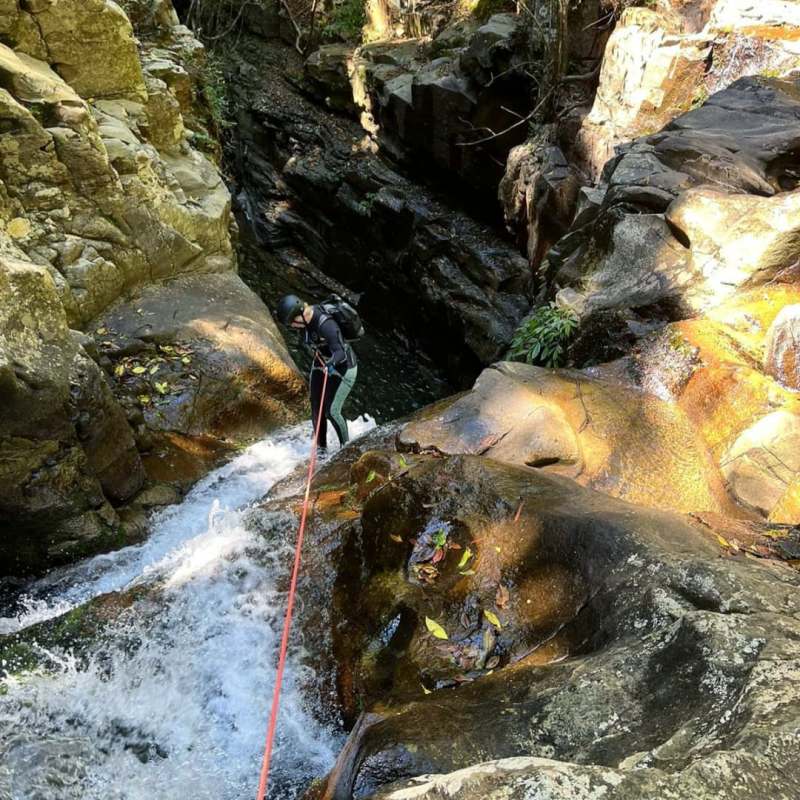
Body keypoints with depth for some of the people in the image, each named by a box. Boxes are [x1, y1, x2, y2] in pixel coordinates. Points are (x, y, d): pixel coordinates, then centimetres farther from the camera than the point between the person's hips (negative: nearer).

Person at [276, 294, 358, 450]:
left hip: (342, 367, -8)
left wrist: (331, 363, -61)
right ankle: (321, 448, 22)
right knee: (316, 410, 7)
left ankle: (346, 447, 12)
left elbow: (340, 351, -42)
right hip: (320, 365, 8)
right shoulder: (306, 317, -11)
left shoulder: (325, 324, -35)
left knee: (331, 411, -9)